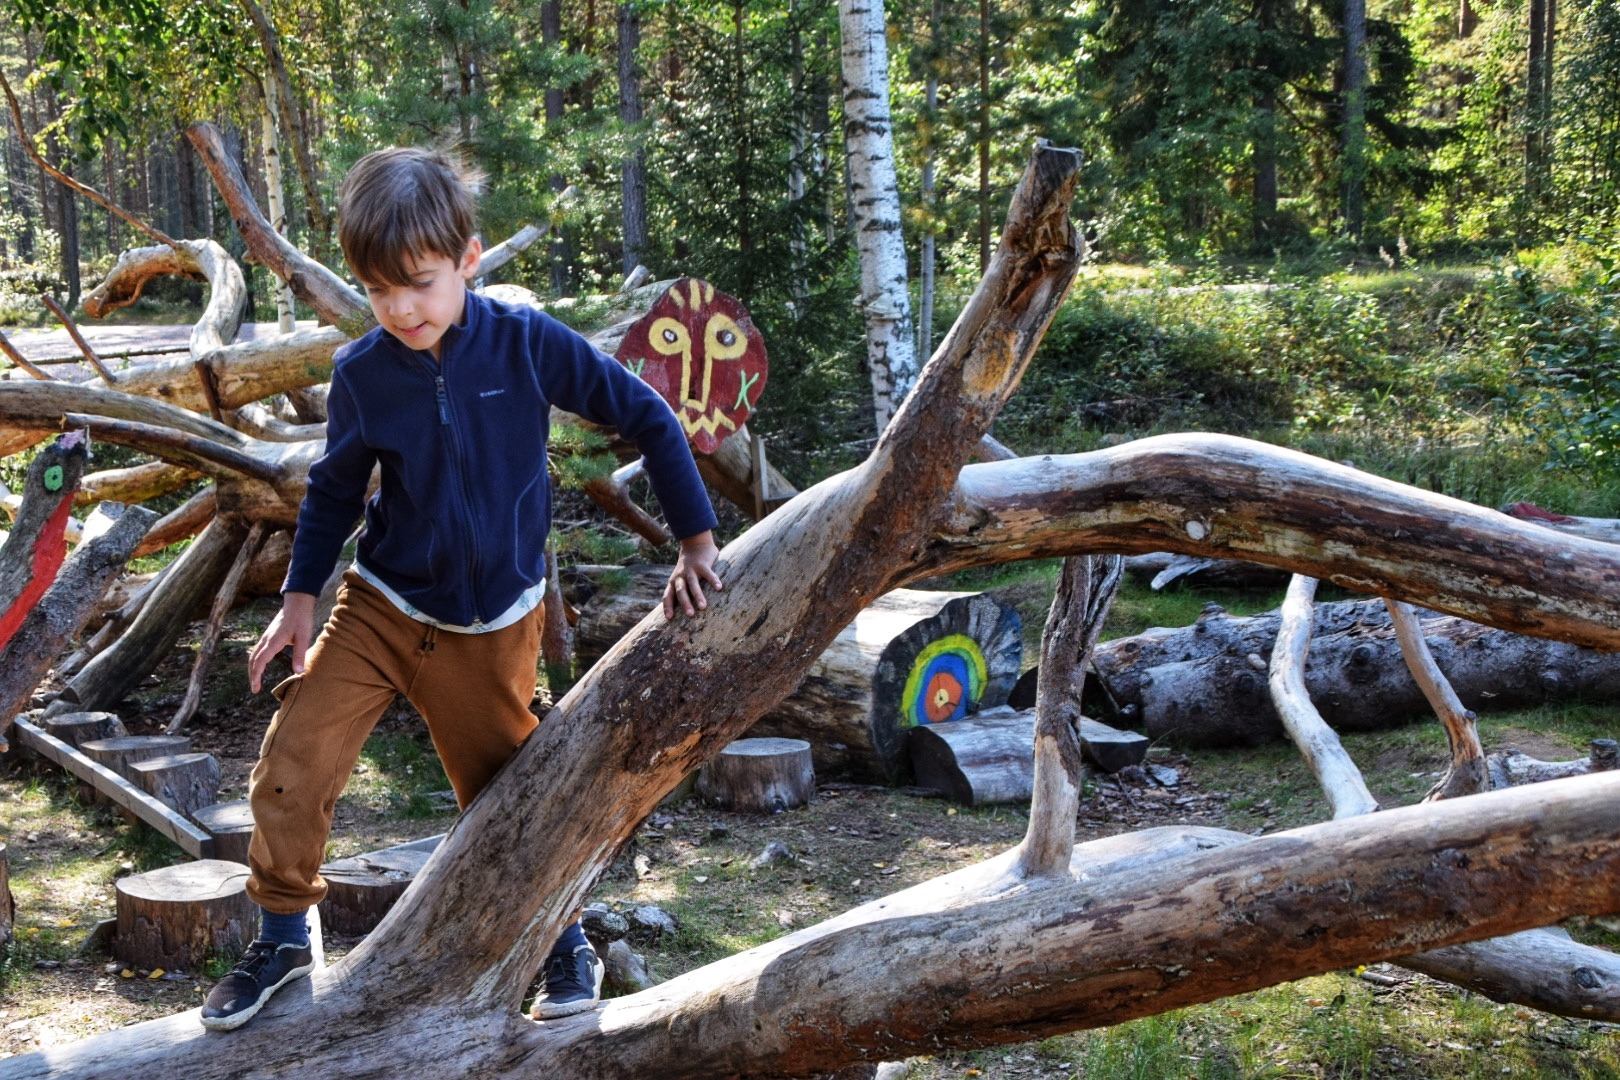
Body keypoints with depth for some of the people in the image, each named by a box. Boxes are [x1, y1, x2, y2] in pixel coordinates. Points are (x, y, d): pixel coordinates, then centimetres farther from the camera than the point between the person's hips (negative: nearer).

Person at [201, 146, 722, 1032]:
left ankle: (566, 944, 31)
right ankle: (282, 937, 16)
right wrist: (299, 601, 4)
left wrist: (696, 541, -8)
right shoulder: (360, 372, -9)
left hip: (491, 626, -2)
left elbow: (648, 419, -8)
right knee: (292, 763, -8)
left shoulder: (528, 344, -15)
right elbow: (335, 488, 7)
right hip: (381, 605, 2)